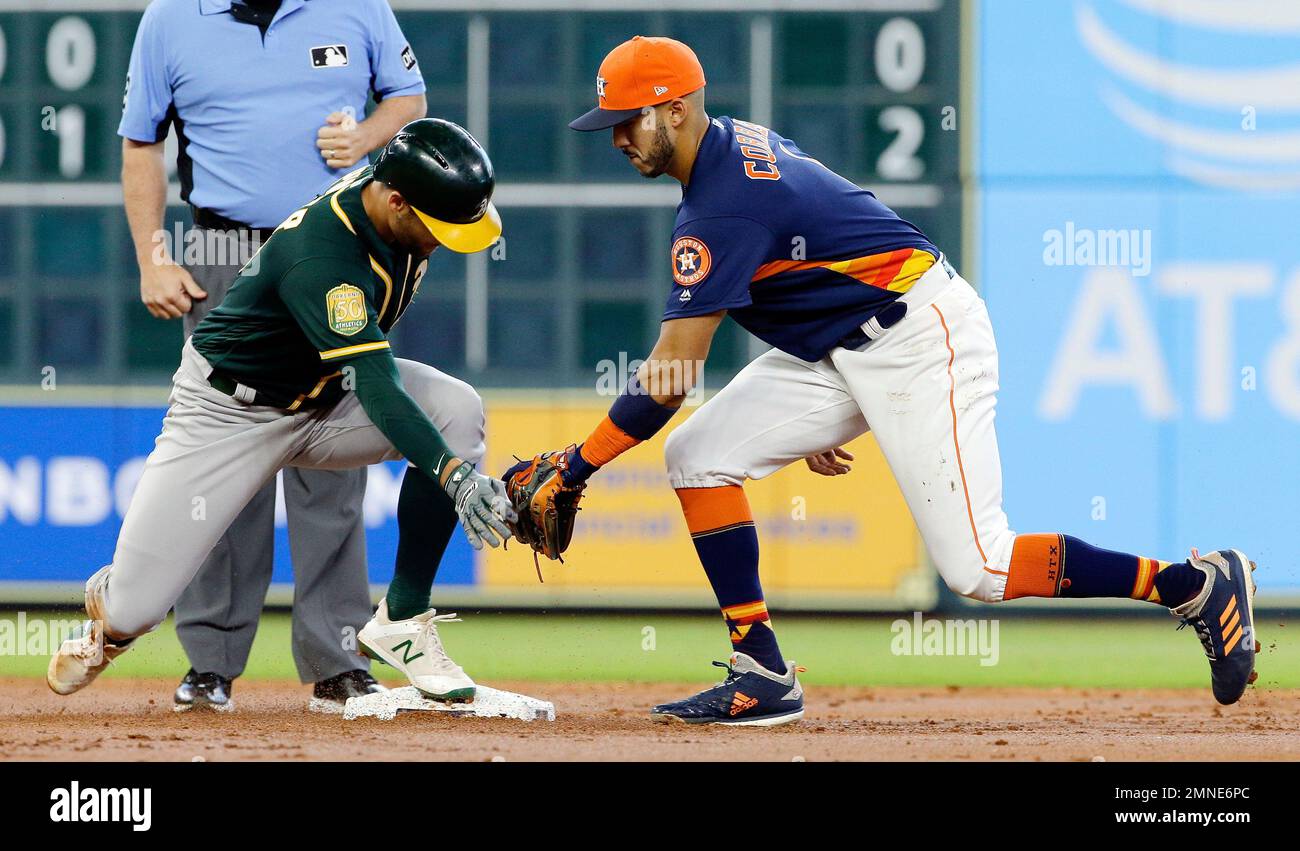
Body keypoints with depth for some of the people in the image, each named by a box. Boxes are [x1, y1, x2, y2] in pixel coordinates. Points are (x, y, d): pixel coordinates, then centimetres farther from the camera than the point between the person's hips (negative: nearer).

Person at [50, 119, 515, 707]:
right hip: (230, 410, -7)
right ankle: (113, 610, 31)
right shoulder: (321, 257, -36)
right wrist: (454, 474, -53)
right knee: (133, 612, -11)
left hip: (325, 394, 7)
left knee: (456, 410, -23)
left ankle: (402, 622, -13)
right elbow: (377, 390, -43)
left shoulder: (390, 180, -11)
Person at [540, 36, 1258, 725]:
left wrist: (573, 472, -16)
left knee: (976, 567, -14)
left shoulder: (720, 209, -22)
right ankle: (762, 679, 0)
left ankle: (1200, 586, -3)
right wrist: (811, 416, 21)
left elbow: (667, 380, -23)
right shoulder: (741, 145, 8)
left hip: (919, 337, -10)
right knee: (696, 456, 0)